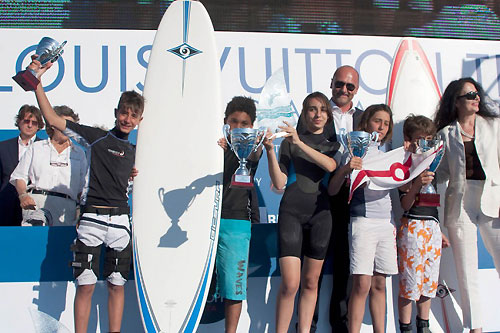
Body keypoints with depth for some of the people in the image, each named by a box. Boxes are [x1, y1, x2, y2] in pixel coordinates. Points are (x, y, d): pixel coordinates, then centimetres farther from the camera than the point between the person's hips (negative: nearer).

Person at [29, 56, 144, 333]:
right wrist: (37, 82, -9)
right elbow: (52, 118, -2)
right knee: (85, 285, -2)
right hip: (91, 218, -3)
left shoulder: (137, 151, 12)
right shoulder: (96, 137, 2)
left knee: (116, 285, 8)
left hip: (120, 219, 3)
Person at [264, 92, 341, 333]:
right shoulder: (289, 142, 7)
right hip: (292, 211, -3)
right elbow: (279, 183, -1)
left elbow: (330, 165, -10)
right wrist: (270, 151, -14)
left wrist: (300, 143, -18)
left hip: (320, 213, 3)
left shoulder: (333, 145, 14)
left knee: (311, 282, 7)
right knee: (290, 284, -11)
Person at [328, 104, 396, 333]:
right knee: (362, 284, -10)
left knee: (379, 284, 8)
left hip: (386, 221, 5)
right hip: (363, 220, -5)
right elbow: (332, 190, -4)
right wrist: (345, 169, -20)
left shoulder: (386, 154, 17)